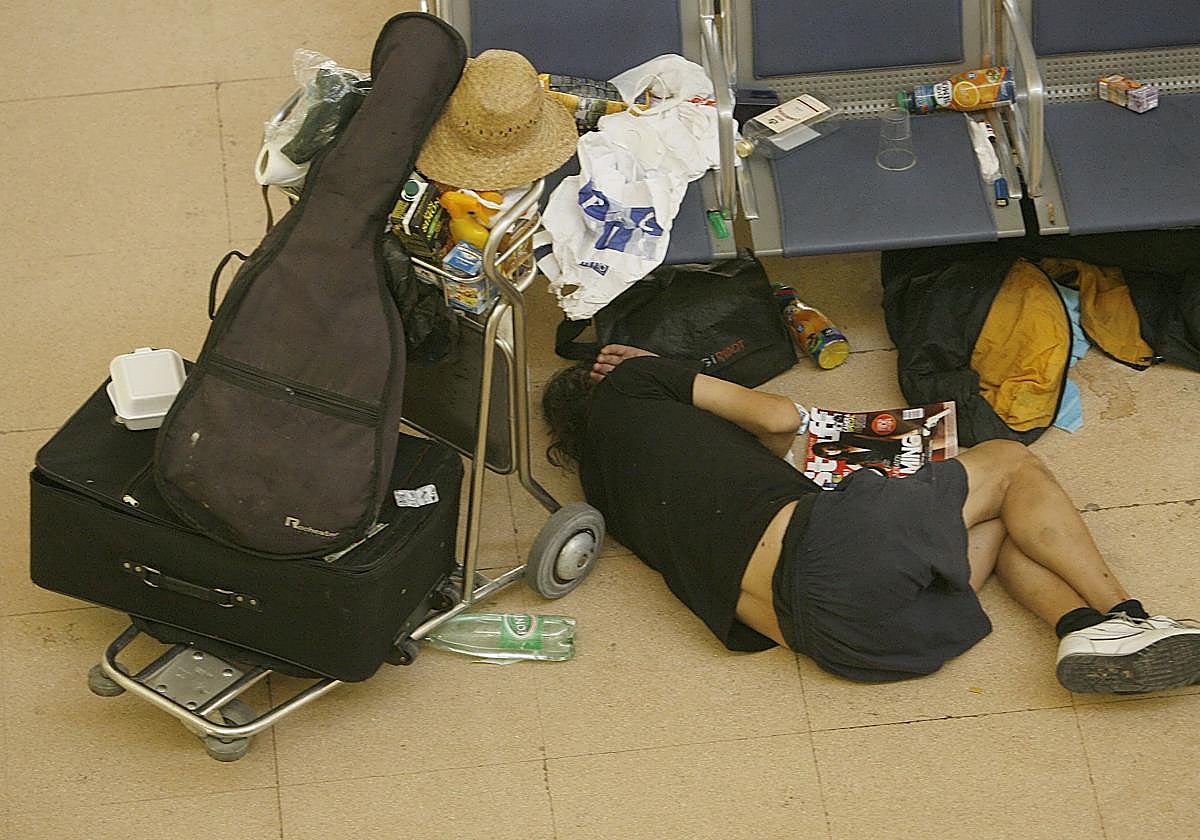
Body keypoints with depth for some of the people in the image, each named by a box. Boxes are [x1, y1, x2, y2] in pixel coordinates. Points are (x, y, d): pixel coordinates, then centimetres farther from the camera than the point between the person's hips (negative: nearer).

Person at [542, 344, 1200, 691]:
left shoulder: (604, 493, 29)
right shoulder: (620, 393, 12)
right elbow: (781, 417, 16)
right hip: (819, 541, -7)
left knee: (1002, 526, 22)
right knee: (1011, 465, 10)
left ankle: (1081, 623, -6)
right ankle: (1124, 616, 0)